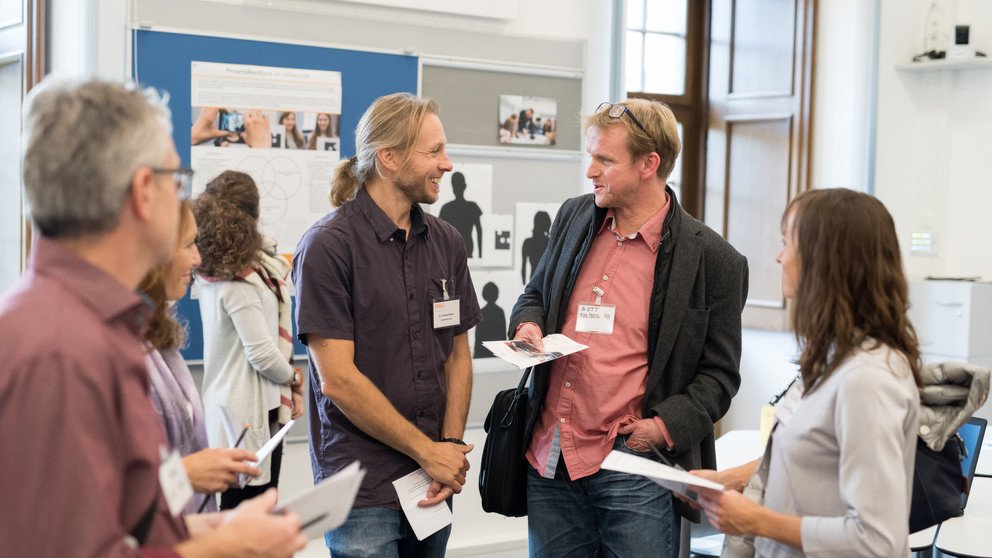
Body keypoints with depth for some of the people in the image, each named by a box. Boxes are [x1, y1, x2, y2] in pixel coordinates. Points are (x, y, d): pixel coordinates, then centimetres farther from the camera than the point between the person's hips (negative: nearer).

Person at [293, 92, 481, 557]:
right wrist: (428, 451, -11)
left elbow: (458, 357, 11)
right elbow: (338, 379, -15)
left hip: (432, 483, 6)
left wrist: (452, 446, -4)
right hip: (363, 487, -5)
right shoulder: (328, 245, -11)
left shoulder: (446, 242, 8)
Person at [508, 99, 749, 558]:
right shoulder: (574, 218, 10)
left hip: (633, 464, -5)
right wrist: (527, 326, 2)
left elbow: (718, 373, -1)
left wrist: (664, 426, -14)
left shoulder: (712, 259, -6)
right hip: (549, 457, 5)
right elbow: (535, 294, 24)